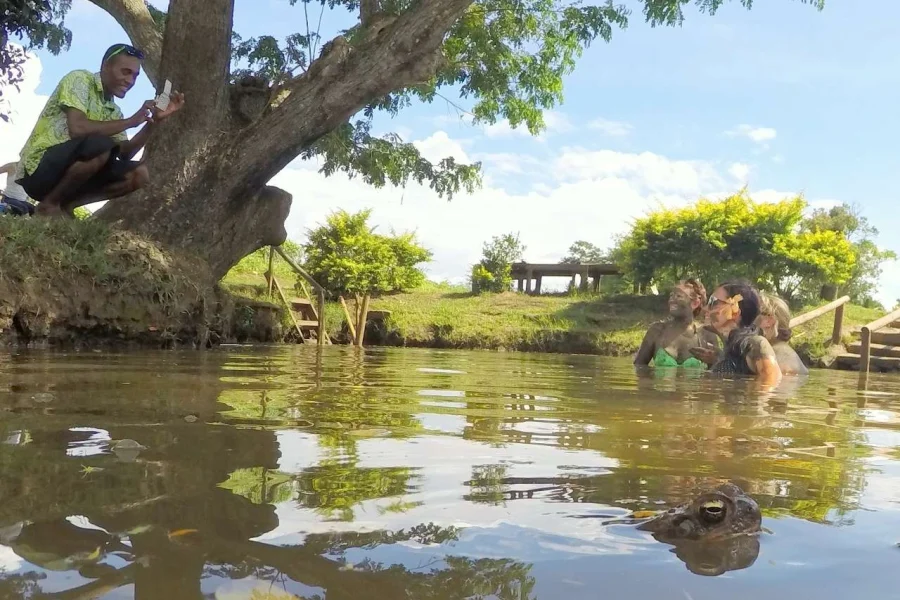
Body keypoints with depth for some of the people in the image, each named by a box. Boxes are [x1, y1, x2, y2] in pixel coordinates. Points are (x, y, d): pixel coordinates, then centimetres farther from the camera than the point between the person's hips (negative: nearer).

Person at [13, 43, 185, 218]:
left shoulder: (113, 110, 12)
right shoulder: (80, 79, -9)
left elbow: (125, 154, 5)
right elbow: (77, 128, -25)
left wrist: (154, 121, -3)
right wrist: (131, 121, -18)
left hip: (68, 176, 7)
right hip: (38, 169, -7)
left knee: (139, 174, -4)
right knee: (100, 144, -31)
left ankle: (65, 204, -3)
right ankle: (49, 204, -12)